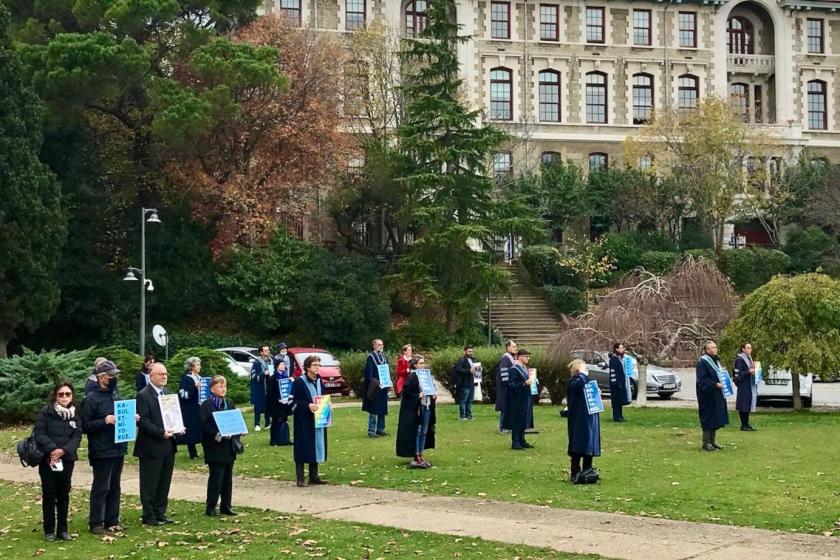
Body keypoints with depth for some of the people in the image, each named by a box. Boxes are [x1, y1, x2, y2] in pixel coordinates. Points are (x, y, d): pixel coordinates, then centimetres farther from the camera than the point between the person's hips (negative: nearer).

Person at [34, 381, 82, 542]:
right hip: (47, 459, -3)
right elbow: (39, 433, -11)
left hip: (67, 459, 3)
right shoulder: (46, 412, -6)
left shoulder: (76, 414, 5)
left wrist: (64, 450, -17)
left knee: (64, 494, 6)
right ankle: (49, 530, 12)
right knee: (49, 495, 3)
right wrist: (52, 449, -22)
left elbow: (77, 436, -1)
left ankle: (62, 529, 16)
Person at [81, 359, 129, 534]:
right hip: (101, 452, -7)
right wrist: (104, 421, -25)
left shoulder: (115, 394, 11)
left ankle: (112, 521, 21)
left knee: (114, 487, 13)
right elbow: (85, 425, -14)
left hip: (118, 449, 7)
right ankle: (96, 523, 6)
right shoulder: (91, 398, -11)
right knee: (101, 488, -2)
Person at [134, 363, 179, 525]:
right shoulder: (143, 395, -10)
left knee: (164, 483, 12)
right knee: (150, 484, 2)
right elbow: (143, 421, -16)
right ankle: (148, 516, 10)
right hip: (151, 447, -7)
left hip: (168, 445, 7)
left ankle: (160, 513, 21)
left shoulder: (168, 393, 14)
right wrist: (161, 433, -22)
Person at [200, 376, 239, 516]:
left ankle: (226, 506, 17)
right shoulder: (207, 405, -6)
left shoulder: (229, 403, 14)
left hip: (229, 447, 6)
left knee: (227, 477, 10)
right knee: (216, 477, -5)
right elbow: (205, 426, -13)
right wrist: (218, 435, -22)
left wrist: (233, 433, -3)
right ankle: (210, 508, 2)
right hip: (215, 448, -6)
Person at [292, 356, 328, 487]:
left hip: (317, 420, 7)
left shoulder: (319, 381, 10)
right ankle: (300, 478, 0)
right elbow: (293, 400, -12)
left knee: (316, 447, 9)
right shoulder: (299, 382, -10)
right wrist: (308, 405, -23)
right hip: (303, 420, -7)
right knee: (303, 449, -4)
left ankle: (314, 476, 18)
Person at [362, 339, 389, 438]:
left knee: (382, 409, 11)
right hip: (374, 387, -7)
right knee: (373, 410, -6)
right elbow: (368, 373, -14)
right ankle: (371, 431, -3)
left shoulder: (384, 356, 12)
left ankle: (380, 429, 19)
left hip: (383, 386, 7)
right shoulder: (371, 357, -10)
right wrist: (375, 383, -22)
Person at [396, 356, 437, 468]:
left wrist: (433, 396, 3)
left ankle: (420, 454, 19)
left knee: (424, 431, 11)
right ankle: (416, 456, 4)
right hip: (415, 408, -7)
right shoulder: (412, 377, -12)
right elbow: (406, 392, -14)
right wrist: (417, 396, -25)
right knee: (417, 431, -2)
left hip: (426, 407, 7)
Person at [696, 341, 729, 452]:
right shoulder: (702, 362, -13)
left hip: (717, 396, 9)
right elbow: (702, 379, -19)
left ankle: (712, 441, 19)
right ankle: (706, 443, 1)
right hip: (708, 395, -9)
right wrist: (715, 384, -23)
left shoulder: (716, 361, 15)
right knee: (708, 418, -5)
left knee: (716, 418, 11)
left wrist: (723, 383, 5)